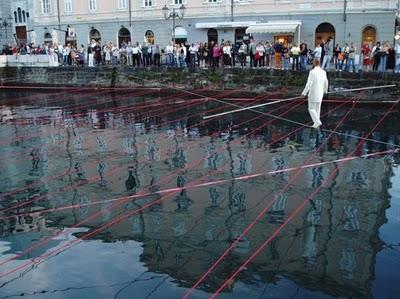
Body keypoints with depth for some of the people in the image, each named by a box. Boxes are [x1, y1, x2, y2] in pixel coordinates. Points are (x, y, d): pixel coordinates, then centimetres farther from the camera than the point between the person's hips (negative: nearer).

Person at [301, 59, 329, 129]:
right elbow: (325, 83, 12)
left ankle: (317, 122, -9)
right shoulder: (323, 72, 1)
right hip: (320, 93, 6)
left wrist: (304, 92, -14)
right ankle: (316, 123, 20)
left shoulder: (312, 72, -19)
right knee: (317, 108, 16)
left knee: (311, 109, 4)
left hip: (313, 93, -6)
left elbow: (309, 84, -23)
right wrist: (325, 90, 32)